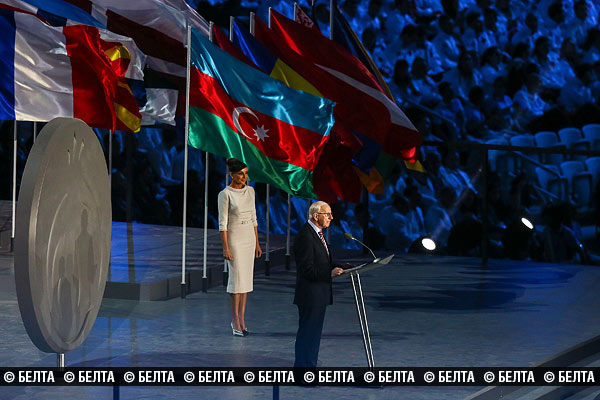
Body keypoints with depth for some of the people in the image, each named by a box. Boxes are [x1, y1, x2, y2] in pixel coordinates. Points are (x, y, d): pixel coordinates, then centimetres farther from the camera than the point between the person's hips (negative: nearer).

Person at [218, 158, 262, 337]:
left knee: (246, 278, 6)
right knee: (237, 278, -5)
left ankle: (241, 318, 11)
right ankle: (236, 321, 2)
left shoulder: (250, 191, 8)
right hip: (234, 239, -6)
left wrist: (257, 243, 12)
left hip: (249, 239, 6)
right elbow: (222, 223, -12)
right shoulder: (225, 194, -10)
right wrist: (225, 248, -16)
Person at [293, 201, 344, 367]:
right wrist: (330, 273, -27)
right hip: (310, 296, -10)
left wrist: (338, 267, 6)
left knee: (314, 333, 16)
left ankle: (309, 365, 25)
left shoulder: (317, 233, 13)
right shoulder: (305, 236, -19)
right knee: (308, 334, -4)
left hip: (319, 295, 10)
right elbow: (307, 270, -22)